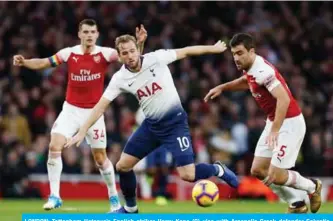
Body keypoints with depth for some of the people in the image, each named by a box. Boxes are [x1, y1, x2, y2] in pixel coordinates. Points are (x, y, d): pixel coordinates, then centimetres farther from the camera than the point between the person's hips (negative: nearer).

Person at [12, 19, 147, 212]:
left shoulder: (105, 54, -10)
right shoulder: (69, 53, -6)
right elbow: (43, 63, 0)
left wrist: (139, 43, -36)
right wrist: (24, 62, -18)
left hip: (93, 112, -1)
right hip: (71, 109, 1)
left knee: (100, 158, 6)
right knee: (55, 147, -17)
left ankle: (114, 197, 26)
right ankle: (54, 196, -10)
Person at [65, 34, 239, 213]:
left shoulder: (156, 58, -17)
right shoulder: (120, 78, -8)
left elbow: (186, 51, -5)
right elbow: (101, 106, -6)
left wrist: (213, 48, 2)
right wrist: (82, 132, -11)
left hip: (174, 121, -4)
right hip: (151, 124, 4)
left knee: (187, 175, -16)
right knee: (122, 166, 2)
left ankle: (218, 170, 16)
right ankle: (130, 208, 25)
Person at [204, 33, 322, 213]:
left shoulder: (263, 71, -26)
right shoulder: (250, 68, 3)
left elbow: (284, 99, -35)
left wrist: (274, 131, -40)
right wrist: (222, 87, 19)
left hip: (289, 124, -9)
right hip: (274, 122, 9)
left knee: (276, 175, -10)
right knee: (258, 170, 6)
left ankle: (312, 187, 19)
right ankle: (297, 203, 19)